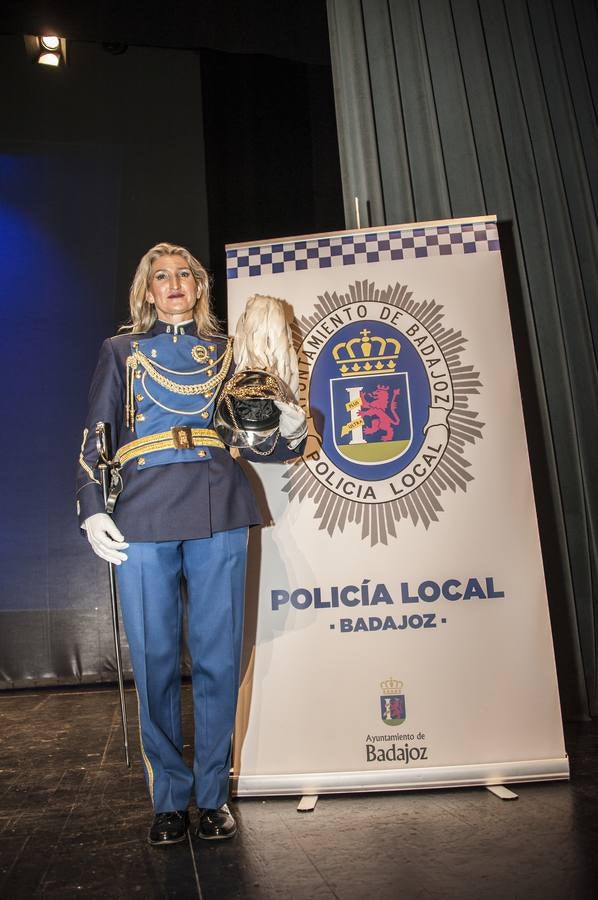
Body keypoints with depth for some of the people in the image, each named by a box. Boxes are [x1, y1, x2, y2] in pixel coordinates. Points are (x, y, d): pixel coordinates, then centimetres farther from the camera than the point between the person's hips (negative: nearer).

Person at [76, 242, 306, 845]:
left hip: (218, 510, 1)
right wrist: (91, 508, -4)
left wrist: (290, 433, -5)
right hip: (142, 513, 0)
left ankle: (212, 795, 18)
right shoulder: (121, 351, 18)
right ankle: (169, 798, 19)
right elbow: (94, 437, 10)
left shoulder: (225, 351, 20)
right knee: (154, 660, 3)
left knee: (218, 656, 2)